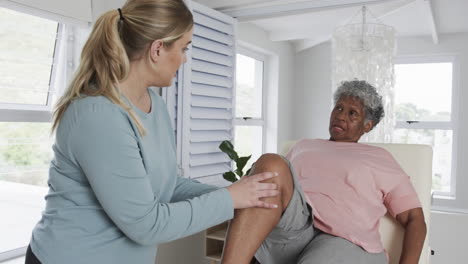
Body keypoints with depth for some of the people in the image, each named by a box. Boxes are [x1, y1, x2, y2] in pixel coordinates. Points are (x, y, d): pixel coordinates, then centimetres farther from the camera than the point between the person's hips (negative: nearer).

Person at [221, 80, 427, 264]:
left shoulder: (379, 158, 21)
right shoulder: (304, 146, 29)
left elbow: (414, 219, 15)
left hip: (343, 242, -2)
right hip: (292, 227, 3)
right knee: (271, 164, -27)